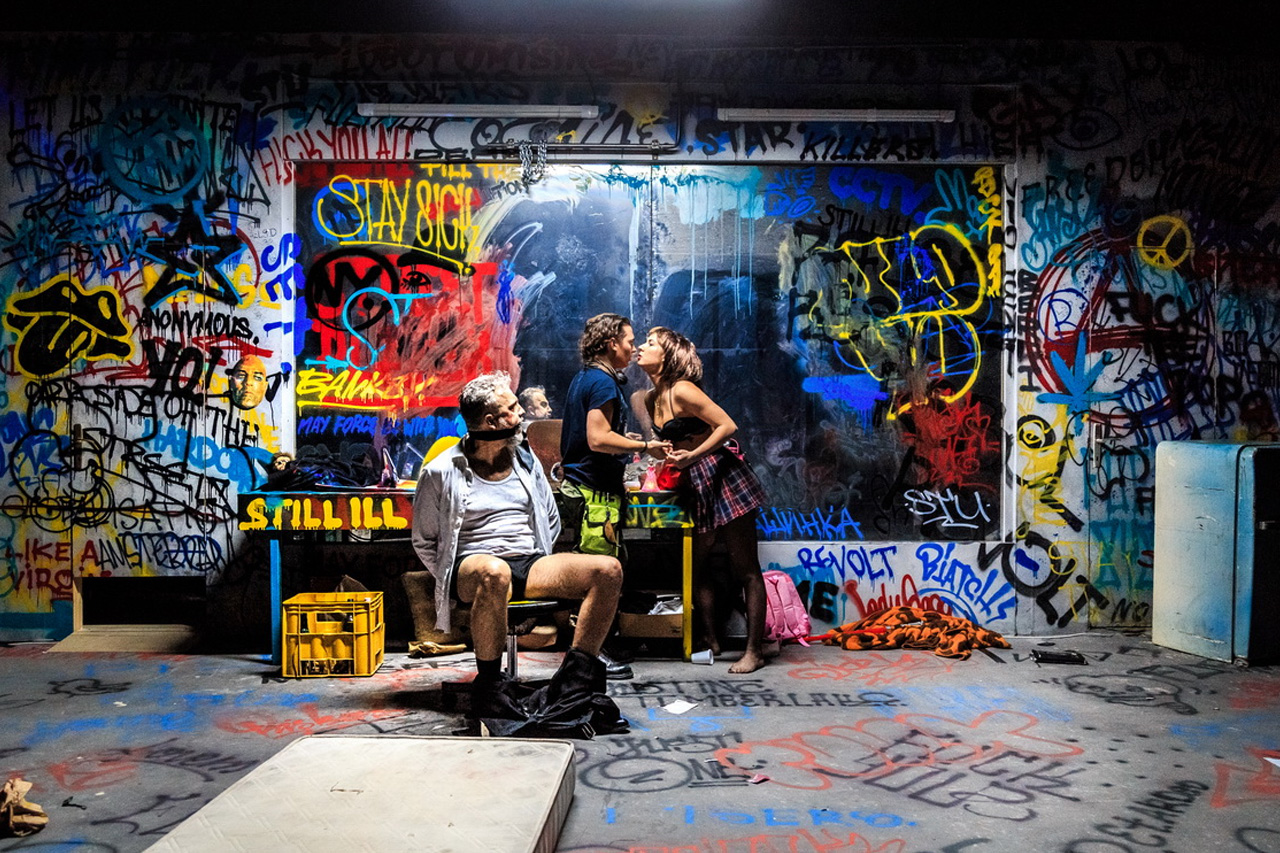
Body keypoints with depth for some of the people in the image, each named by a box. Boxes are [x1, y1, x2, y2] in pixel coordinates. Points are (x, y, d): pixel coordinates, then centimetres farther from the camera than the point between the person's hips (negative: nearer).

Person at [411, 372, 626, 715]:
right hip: (472, 567, -4)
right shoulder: (441, 472, 0)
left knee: (608, 570, -18)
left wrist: (535, 568, 9)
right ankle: (488, 683, -24)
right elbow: (424, 542, 8)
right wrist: (454, 581, -4)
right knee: (494, 573, -43)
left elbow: (551, 520, 23)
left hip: (531, 562, 5)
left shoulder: (525, 460, 13)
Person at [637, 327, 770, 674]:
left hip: (724, 478, -9)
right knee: (694, 566, 10)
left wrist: (692, 456, -22)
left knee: (745, 569, 0)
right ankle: (710, 641, 23)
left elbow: (728, 426, -19)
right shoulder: (651, 399, 10)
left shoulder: (682, 391, -16)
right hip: (695, 484, 9)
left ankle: (754, 651, 6)